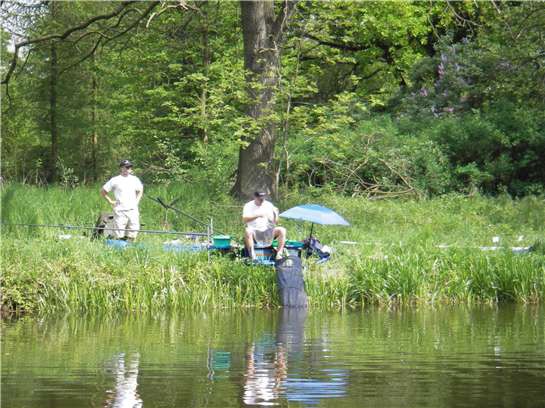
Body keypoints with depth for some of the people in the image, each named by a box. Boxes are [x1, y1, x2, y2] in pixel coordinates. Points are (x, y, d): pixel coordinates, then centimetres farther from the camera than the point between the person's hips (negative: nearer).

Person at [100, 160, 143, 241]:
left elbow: (140, 190, 29)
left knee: (133, 233, -3)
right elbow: (103, 191, 8)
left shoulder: (135, 179, 11)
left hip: (133, 210, 3)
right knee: (120, 237, -6)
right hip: (120, 211, -3)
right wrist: (111, 201, 3)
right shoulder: (115, 180, 1)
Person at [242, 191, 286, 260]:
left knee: (282, 230, -21)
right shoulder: (248, 206, 1)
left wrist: (275, 214, -14)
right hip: (255, 231, -3)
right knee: (248, 231, -36)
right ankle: (252, 256, -34)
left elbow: (274, 222, 7)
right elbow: (245, 219, -16)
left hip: (267, 232, 3)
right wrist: (258, 215, -26)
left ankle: (279, 254, -23)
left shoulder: (269, 205, 9)